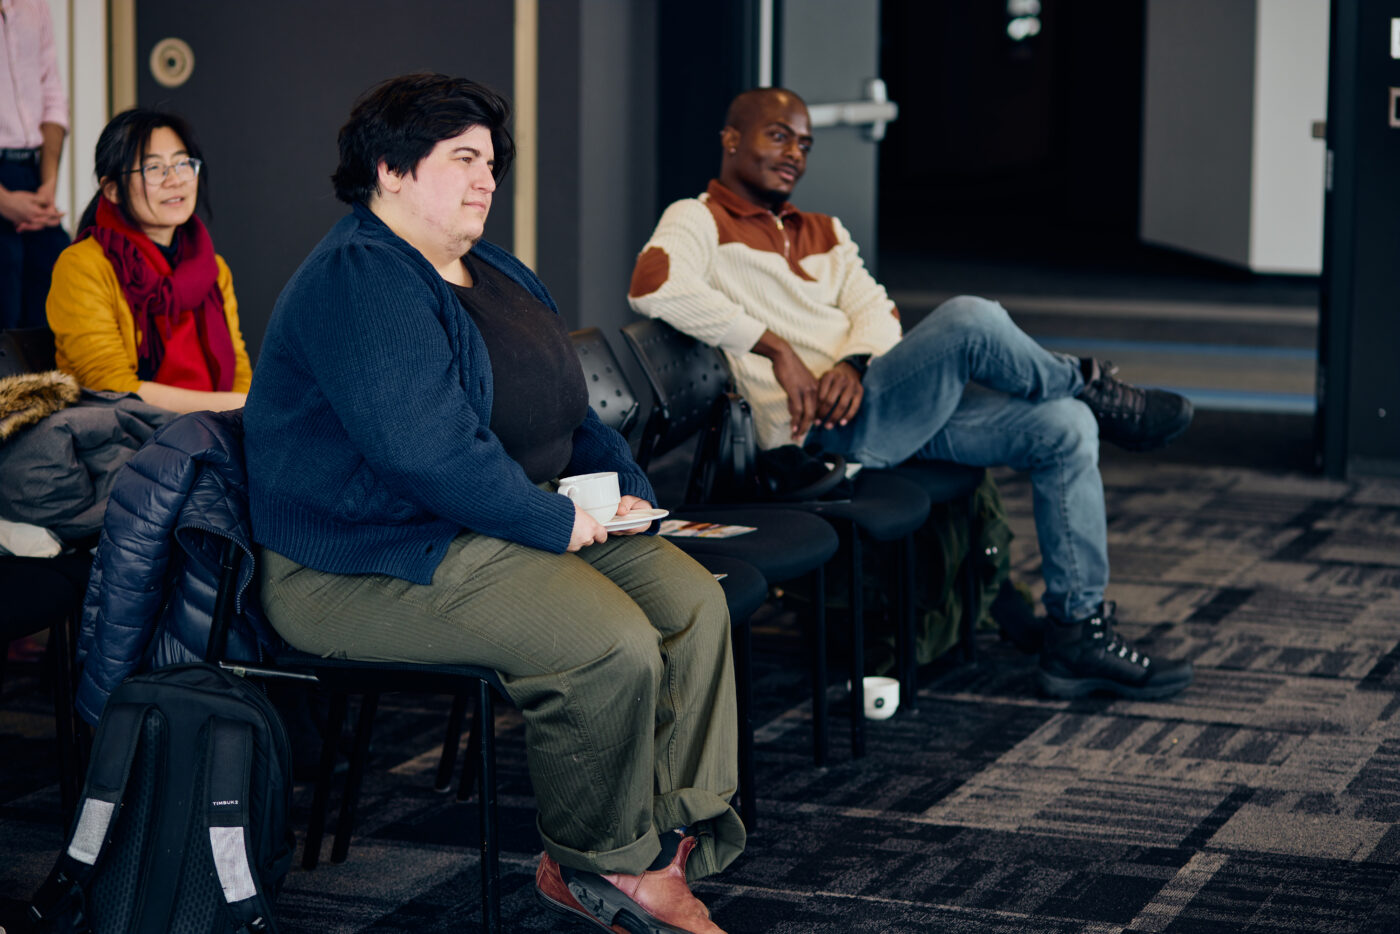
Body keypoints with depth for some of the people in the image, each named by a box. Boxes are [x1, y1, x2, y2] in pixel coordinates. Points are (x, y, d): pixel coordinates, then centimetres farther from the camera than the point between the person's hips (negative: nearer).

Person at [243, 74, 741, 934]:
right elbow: (427, 450, -27)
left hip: (507, 528, 10)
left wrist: (625, 489, 8)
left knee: (692, 599, -7)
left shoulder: (495, 274, 17)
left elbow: (568, 410, 27)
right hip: (372, 564, -10)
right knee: (612, 644, -26)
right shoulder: (360, 281, -17)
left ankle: (676, 835, -6)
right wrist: (558, 523, -20)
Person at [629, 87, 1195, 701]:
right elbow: (654, 286, -20)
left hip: (873, 397, 9)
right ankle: (1091, 389, 2)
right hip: (817, 429, -9)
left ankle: (1078, 636, -1)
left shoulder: (821, 234, 28)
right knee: (970, 320, -29)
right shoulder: (700, 220, 3)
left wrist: (853, 364, -13)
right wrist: (778, 350, -22)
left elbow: (875, 309, 12)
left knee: (1065, 428, -4)